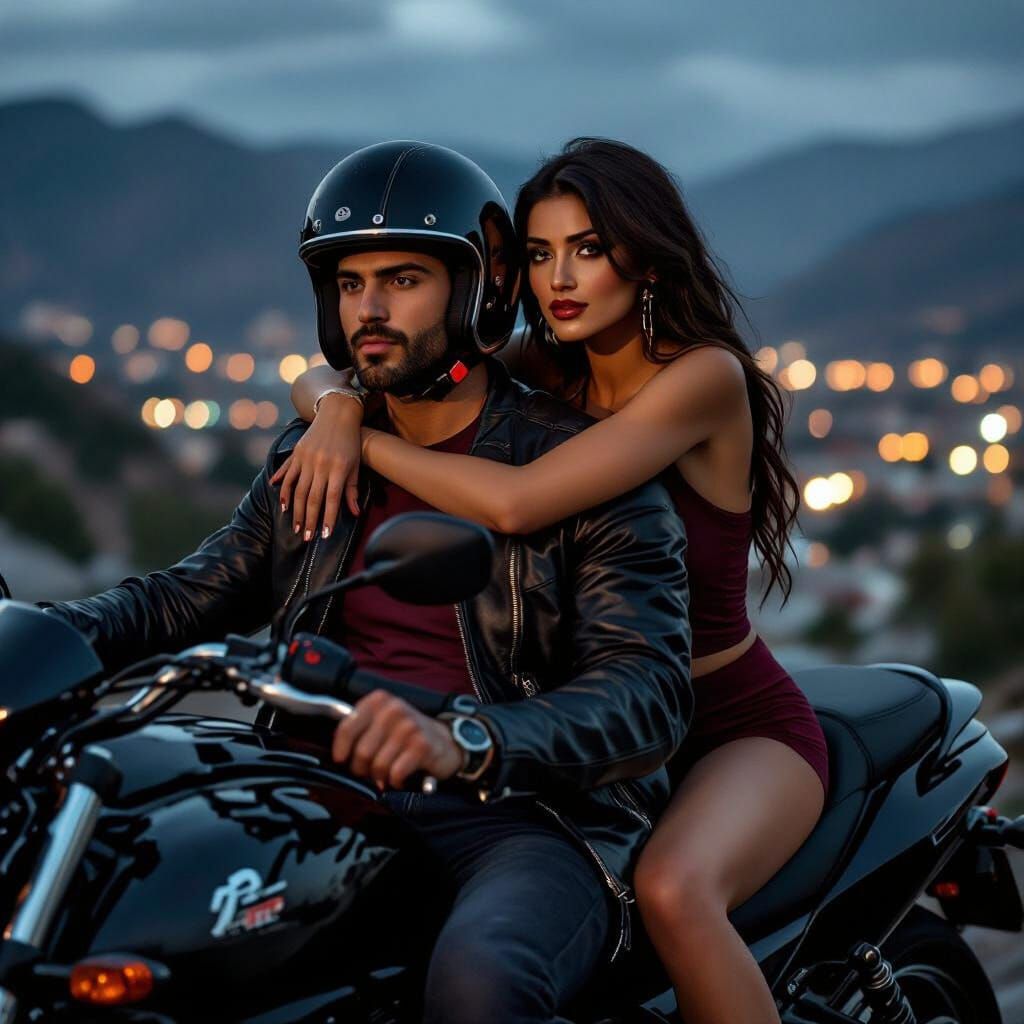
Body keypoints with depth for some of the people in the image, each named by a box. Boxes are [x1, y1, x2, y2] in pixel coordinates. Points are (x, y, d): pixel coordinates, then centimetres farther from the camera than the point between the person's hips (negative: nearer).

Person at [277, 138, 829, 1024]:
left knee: (672, 890, -36)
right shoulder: (547, 371, 1)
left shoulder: (705, 375, -18)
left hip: (739, 725, -6)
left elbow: (514, 502, -31)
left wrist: (365, 441, -21)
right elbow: (324, 375, 3)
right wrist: (337, 406, -20)